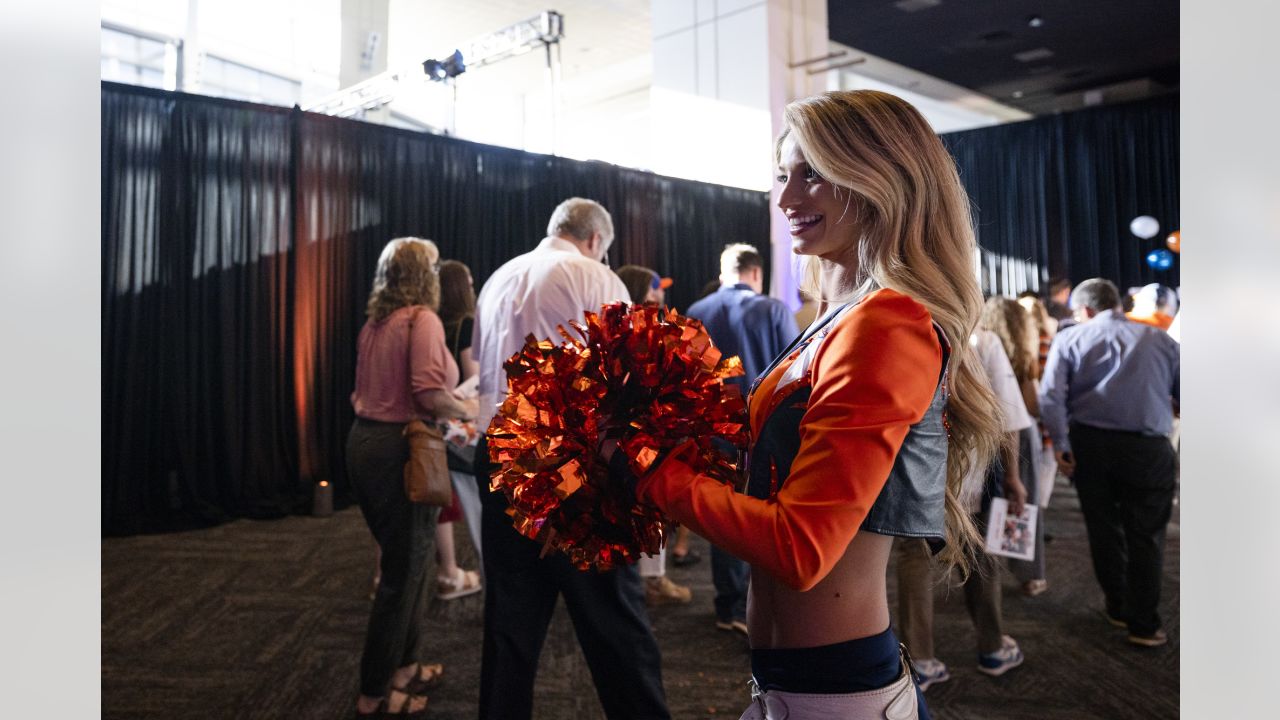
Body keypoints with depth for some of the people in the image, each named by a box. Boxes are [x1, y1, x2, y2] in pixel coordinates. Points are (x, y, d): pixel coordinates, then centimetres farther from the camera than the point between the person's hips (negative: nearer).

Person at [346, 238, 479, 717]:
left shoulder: (375, 322, 13)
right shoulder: (422, 319, -12)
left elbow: (367, 390, 17)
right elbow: (429, 394, -24)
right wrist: (467, 409, -5)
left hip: (365, 441, 9)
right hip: (399, 449, -9)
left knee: (401, 560, 20)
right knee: (402, 570, 3)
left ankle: (402, 666, 33)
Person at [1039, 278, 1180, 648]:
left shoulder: (1070, 339, 4)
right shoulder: (1160, 339, 8)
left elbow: (1051, 395, -9)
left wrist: (1061, 444, -6)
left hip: (1091, 443, 1)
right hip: (1148, 447, 0)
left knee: (1103, 528, 16)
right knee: (1145, 535, 9)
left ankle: (1117, 607, 30)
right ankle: (1144, 624, 14)